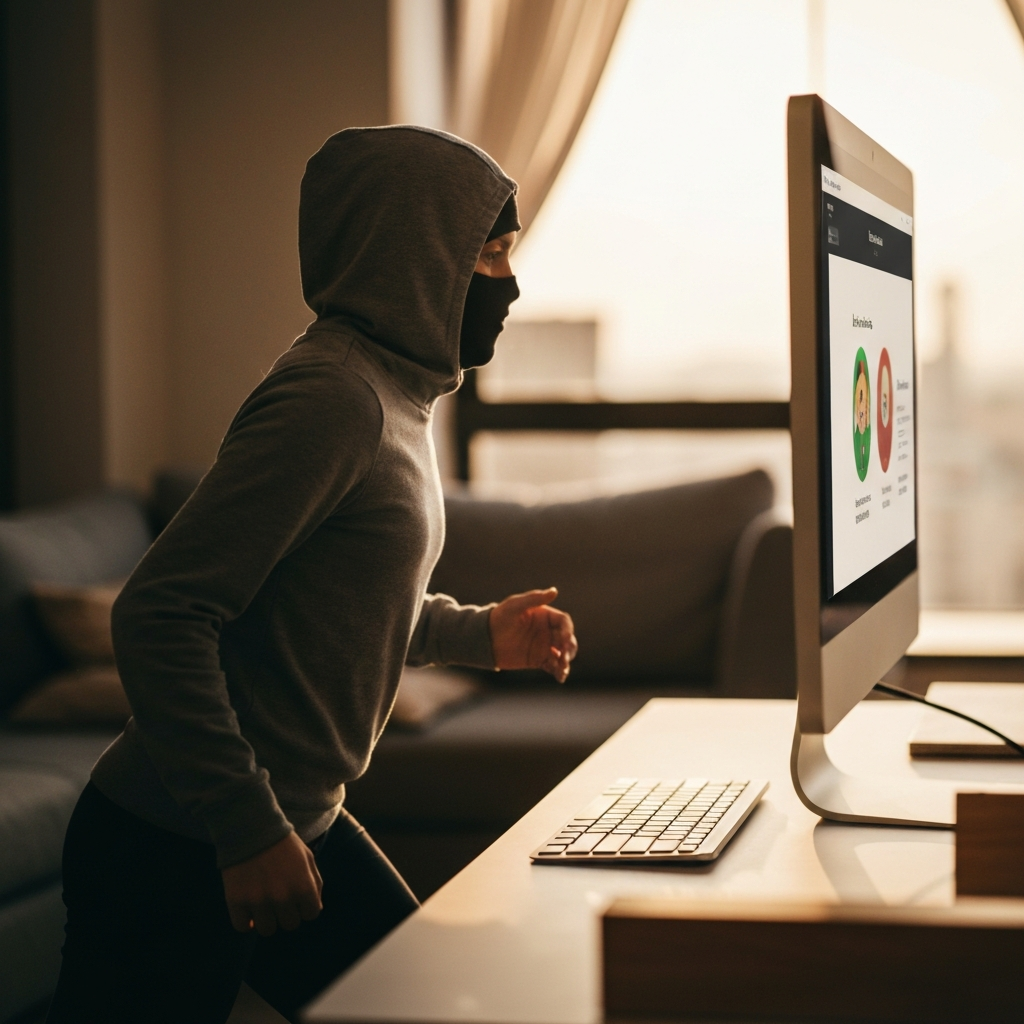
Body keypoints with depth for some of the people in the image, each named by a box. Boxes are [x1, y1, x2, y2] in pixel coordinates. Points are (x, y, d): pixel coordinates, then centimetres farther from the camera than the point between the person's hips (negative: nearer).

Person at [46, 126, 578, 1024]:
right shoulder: (331, 398, -20)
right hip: (174, 850, -9)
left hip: (298, 823, 10)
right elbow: (160, 615, -26)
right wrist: (249, 828, -25)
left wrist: (479, 633, 20)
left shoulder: (396, 392, 12)